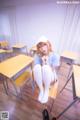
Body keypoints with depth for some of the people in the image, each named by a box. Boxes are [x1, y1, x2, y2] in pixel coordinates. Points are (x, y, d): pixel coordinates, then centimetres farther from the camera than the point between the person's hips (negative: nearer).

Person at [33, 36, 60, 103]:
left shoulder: (55, 56, -15)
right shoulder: (37, 56, -13)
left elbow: (52, 70, -14)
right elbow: (37, 70, -14)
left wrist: (47, 62, -27)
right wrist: (43, 62, -28)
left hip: (50, 77, -1)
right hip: (40, 78, 1)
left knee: (46, 67, -35)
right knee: (37, 67, -32)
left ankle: (47, 90, -8)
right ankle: (41, 90, -10)